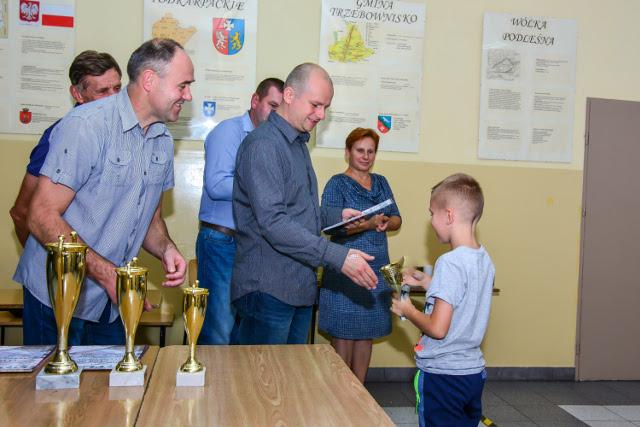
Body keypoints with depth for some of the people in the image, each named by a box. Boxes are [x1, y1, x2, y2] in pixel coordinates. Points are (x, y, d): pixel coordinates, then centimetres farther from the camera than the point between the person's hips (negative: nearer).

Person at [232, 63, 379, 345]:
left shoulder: (298, 144, 17)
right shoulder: (263, 144, -14)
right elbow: (273, 222, -24)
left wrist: (337, 216, 9)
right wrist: (338, 257, -27)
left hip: (300, 288, 9)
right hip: (268, 289, -9)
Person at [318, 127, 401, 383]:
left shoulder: (381, 183, 15)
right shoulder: (337, 184, -3)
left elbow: (397, 220, 13)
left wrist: (386, 222, -10)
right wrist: (369, 224, -25)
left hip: (377, 268, 6)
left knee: (367, 334, 11)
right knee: (344, 335, -1)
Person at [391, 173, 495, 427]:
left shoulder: (449, 262, -22)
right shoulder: (485, 260, 2)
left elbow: (438, 328, -23)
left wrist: (408, 311, -7)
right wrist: (426, 282, 12)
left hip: (442, 375, -8)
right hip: (474, 371, 8)